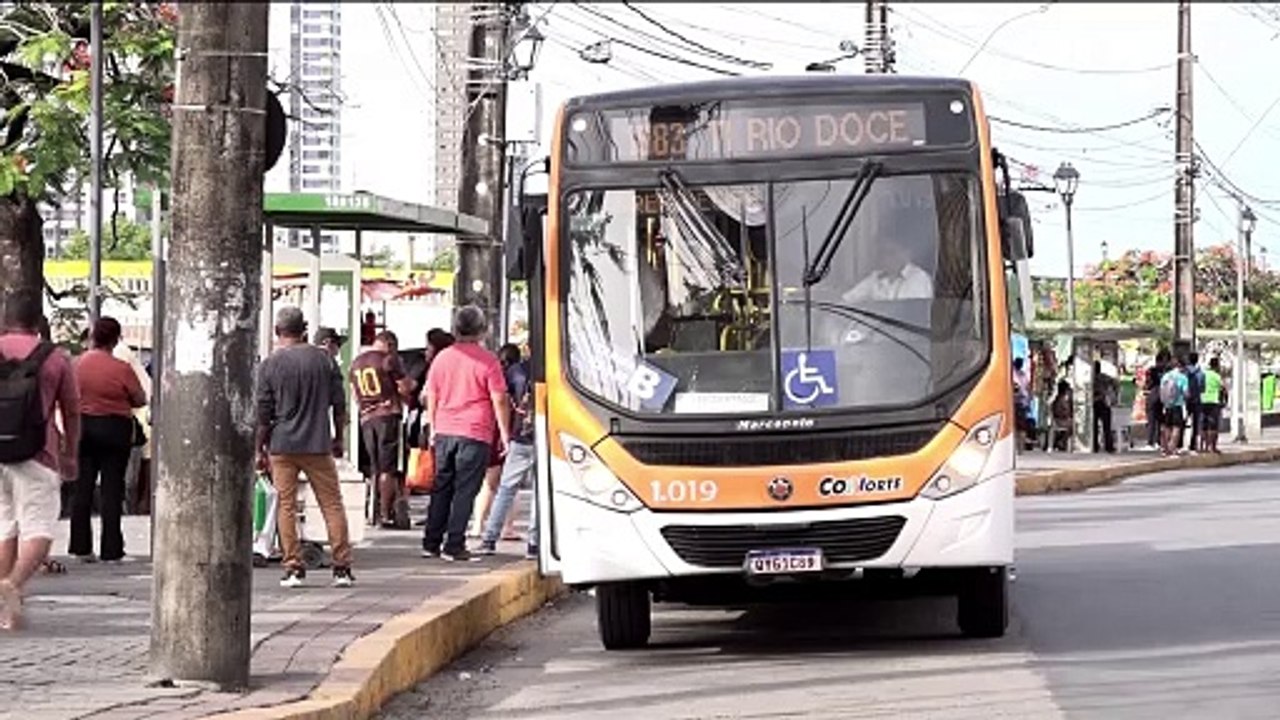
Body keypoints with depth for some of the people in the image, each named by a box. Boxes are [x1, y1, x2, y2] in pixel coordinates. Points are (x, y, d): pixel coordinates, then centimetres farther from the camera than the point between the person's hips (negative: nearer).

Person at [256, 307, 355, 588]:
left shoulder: (270, 365, -4)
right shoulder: (324, 359, 1)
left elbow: (262, 412, -1)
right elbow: (339, 403, 6)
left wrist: (260, 449, 7)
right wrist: (338, 438, 17)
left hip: (282, 446, -1)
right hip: (318, 444, 1)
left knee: (286, 506, 6)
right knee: (332, 504, 6)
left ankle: (293, 567, 3)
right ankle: (342, 567, 3)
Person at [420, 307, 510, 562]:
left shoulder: (442, 357, 7)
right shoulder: (487, 360, -7)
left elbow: (431, 396, 13)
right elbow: (498, 400, -7)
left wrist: (432, 429, 23)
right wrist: (505, 434, 0)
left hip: (444, 432, 5)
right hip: (475, 435, -4)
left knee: (441, 488, 13)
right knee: (464, 491, -1)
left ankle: (431, 543, 14)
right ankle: (454, 546, -4)